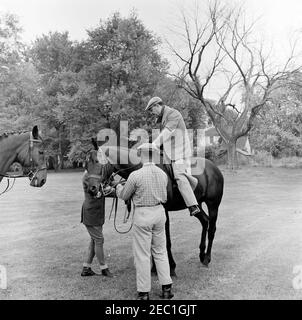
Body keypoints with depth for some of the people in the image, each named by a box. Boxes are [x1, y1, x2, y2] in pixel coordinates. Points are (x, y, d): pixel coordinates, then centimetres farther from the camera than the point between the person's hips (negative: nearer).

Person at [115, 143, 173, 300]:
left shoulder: (135, 175, -17)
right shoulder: (163, 174, 0)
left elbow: (124, 196, -3)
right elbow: (164, 195, 10)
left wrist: (118, 186, 17)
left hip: (142, 215, -5)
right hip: (159, 212, 5)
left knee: (142, 255, 6)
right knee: (160, 252, 17)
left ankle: (144, 293, 15)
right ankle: (166, 288, 23)